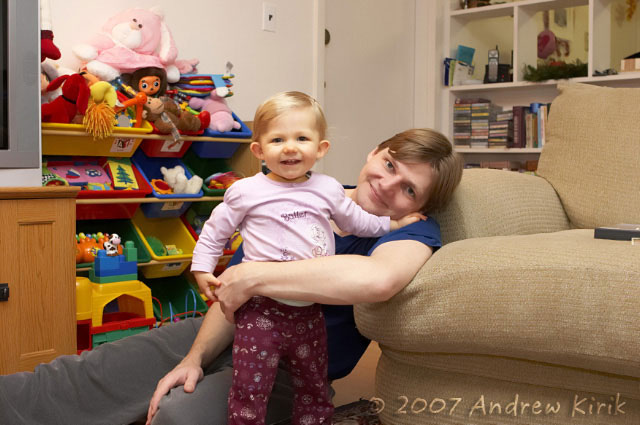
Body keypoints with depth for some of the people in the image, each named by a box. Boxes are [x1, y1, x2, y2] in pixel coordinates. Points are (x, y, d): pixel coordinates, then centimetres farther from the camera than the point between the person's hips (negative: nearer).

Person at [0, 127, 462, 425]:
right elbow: (234, 292, 4)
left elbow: (378, 278, -42)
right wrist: (195, 357, -10)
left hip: (294, 365, -5)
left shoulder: (415, 230, -15)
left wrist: (253, 276, -35)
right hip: (234, 332, 5)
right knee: (86, 375, 0)